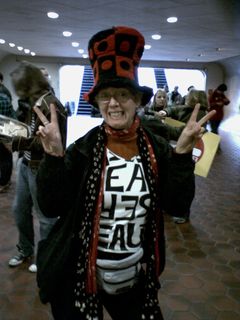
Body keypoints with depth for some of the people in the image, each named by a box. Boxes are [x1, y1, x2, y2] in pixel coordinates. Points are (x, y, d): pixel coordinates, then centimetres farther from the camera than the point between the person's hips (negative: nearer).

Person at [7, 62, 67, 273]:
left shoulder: (51, 106, -19)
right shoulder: (32, 103, 7)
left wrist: (16, 140, -26)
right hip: (25, 164, 9)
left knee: (44, 215, 8)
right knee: (20, 210, 21)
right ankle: (25, 251, 43)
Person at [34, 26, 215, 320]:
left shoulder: (157, 147, -7)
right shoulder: (83, 148, -12)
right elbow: (51, 208, -14)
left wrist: (182, 152, -19)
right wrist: (54, 156, -26)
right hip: (80, 278, -1)